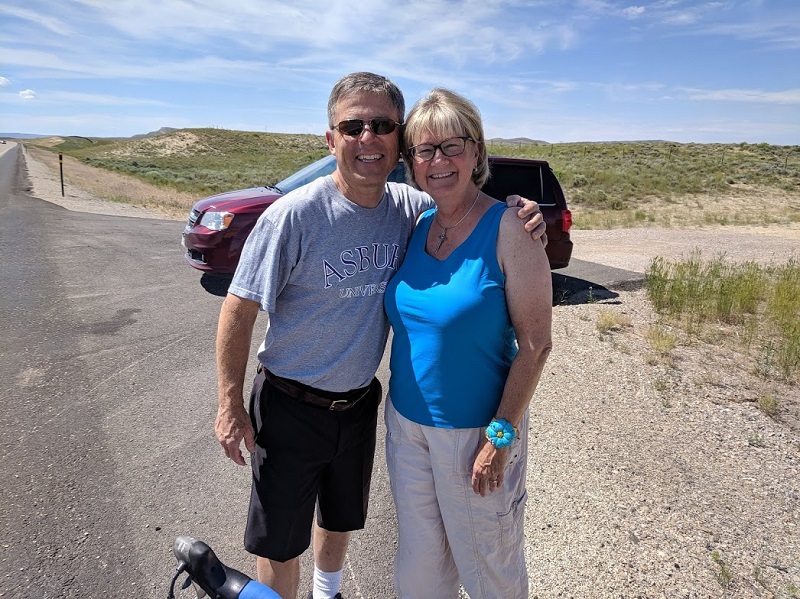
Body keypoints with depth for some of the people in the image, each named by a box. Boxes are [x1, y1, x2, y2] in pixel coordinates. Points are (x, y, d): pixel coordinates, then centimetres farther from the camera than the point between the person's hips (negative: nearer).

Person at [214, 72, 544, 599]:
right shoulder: (294, 215, -23)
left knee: (341, 520, 29)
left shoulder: (409, 206, -9)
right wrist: (230, 407, -13)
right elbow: (239, 311, -16)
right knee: (281, 544, 13)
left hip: (360, 404, 5)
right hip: (290, 407, -4)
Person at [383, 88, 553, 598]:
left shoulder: (509, 228, -15)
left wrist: (501, 435, -17)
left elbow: (535, 344, -15)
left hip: (474, 430, -5)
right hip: (405, 422, 5)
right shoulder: (417, 227, 2)